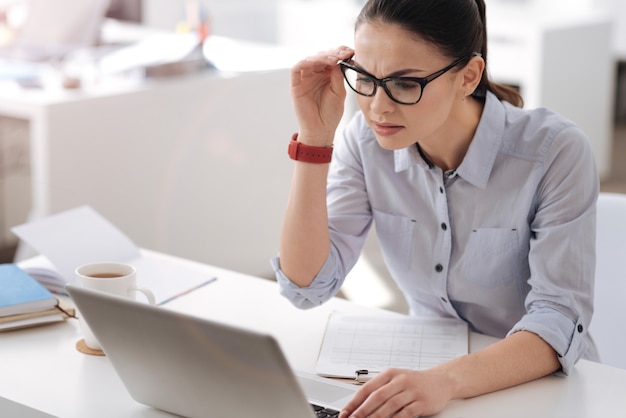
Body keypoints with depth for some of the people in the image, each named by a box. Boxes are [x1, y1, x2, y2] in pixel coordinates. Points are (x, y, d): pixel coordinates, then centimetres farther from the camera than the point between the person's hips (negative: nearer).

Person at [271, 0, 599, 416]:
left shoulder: (556, 153, -19)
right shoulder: (367, 140, -8)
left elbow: (559, 321, -22)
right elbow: (306, 284, -12)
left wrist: (448, 380, -38)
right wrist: (314, 139, -20)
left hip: (540, 383, -2)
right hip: (423, 370, 2)